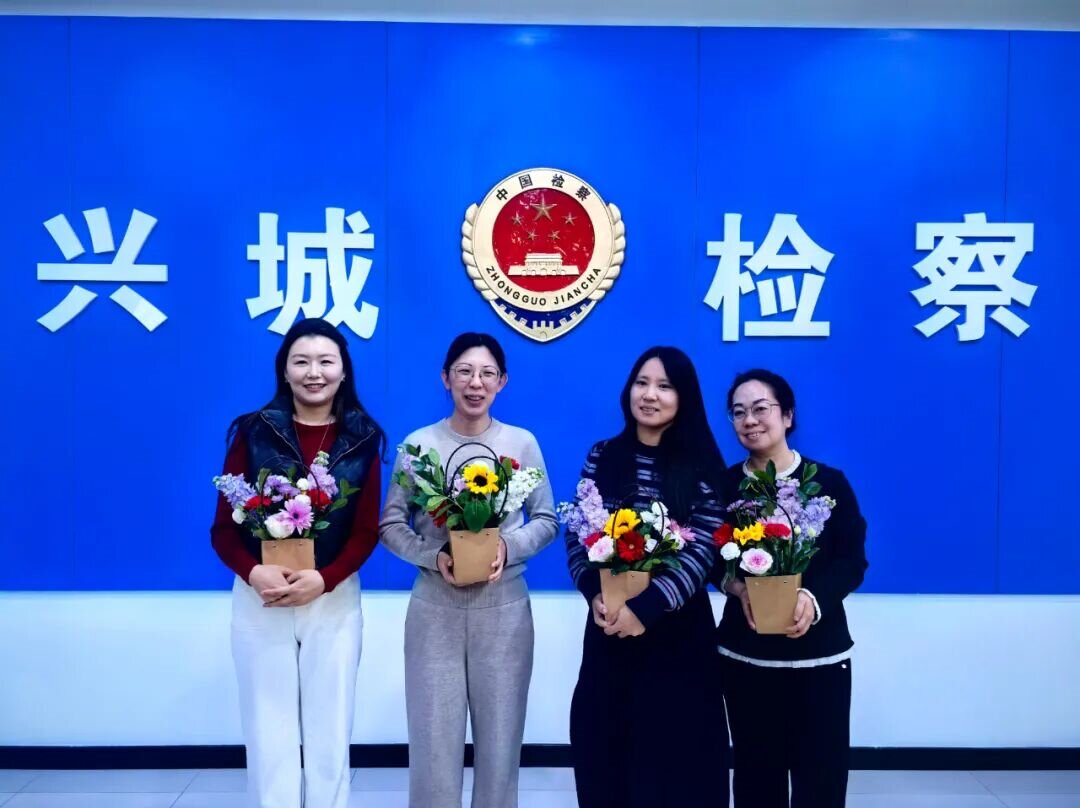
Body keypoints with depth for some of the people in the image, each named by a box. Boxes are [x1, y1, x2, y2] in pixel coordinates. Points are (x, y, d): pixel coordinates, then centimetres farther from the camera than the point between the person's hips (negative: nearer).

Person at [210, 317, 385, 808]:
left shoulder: (362, 439, 1)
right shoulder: (254, 432, -1)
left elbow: (367, 532, -2)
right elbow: (223, 527, -2)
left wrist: (322, 579, -18)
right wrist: (253, 572, -21)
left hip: (334, 599, 1)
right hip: (260, 598, 0)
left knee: (329, 729, 10)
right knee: (269, 730, 9)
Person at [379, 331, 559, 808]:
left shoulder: (522, 443, 1)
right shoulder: (419, 444, -1)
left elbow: (547, 521, 4)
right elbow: (390, 525, 1)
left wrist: (509, 546, -14)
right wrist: (433, 556, -16)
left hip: (504, 608, 1)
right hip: (435, 608, 0)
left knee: (500, 734, 11)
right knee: (434, 735, 6)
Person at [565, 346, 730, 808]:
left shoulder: (701, 465, -4)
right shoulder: (603, 457, 4)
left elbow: (703, 552, -12)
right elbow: (576, 536, 0)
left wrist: (646, 607, -20)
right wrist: (596, 595, -16)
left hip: (677, 629, -2)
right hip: (609, 623, 3)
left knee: (674, 753, 7)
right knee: (605, 745, 11)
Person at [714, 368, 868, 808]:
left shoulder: (829, 482, -1)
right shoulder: (724, 485, 2)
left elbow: (852, 561, -3)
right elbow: (710, 559, 4)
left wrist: (814, 598, -21)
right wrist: (737, 588, -17)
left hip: (820, 652, -1)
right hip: (745, 652, 1)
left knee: (821, 771, 1)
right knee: (756, 769, 9)